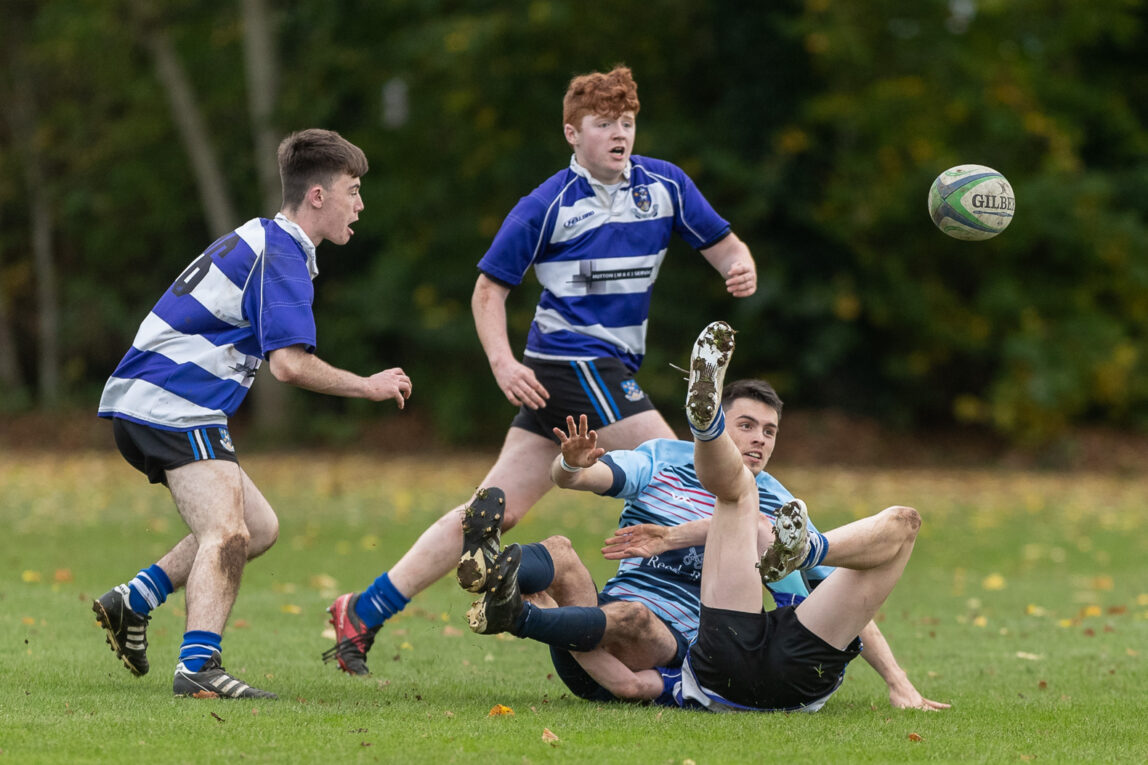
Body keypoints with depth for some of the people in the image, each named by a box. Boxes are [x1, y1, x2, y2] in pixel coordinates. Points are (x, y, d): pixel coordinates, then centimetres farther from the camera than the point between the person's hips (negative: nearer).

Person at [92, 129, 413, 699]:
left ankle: (133, 601, 14)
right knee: (227, 534, -22)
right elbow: (290, 363, -22)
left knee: (259, 526, 16)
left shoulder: (260, 240, 20)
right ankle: (199, 664, -34)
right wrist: (367, 386, -10)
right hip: (173, 409, -10)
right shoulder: (281, 256, -13)